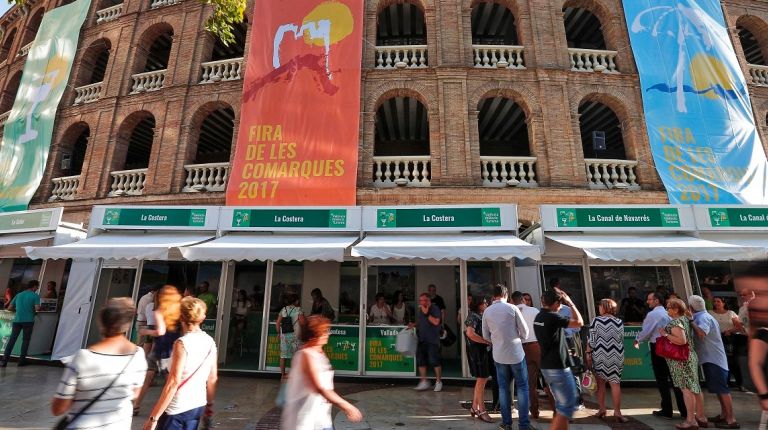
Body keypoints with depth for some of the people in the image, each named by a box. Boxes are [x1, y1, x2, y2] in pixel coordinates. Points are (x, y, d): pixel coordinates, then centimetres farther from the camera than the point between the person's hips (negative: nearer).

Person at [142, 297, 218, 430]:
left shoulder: (182, 343, -16)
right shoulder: (210, 342, 0)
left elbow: (173, 383, -19)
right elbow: (212, 378, 7)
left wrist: (153, 417, -14)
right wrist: (209, 404, 19)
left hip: (177, 409, -5)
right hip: (198, 406, 6)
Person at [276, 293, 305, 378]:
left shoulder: (283, 310, 6)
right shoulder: (298, 310, -6)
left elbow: (277, 323, 2)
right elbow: (302, 322, -15)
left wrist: (278, 332, 13)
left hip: (284, 335, 4)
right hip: (295, 335, -4)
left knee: (283, 356, 11)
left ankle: (283, 374, 18)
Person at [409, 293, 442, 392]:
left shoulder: (435, 309, -8)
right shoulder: (419, 310, 13)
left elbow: (436, 322, -20)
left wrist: (427, 313, -21)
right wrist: (413, 325, 6)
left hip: (432, 340, -7)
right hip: (421, 340, 7)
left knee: (434, 361, -1)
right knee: (420, 361, 6)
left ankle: (438, 382, 17)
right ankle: (423, 382, 18)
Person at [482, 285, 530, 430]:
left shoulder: (487, 311, -1)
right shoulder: (512, 308, -10)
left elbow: (486, 336, 6)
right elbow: (525, 331, -3)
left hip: (499, 354, 3)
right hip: (516, 352, -2)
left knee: (503, 388, 12)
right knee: (522, 387, 9)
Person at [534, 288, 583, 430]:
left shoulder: (539, 317, 8)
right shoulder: (552, 317, -20)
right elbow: (579, 322, -17)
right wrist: (571, 303, -7)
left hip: (547, 367, 9)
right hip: (558, 367, -9)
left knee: (562, 404, 21)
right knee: (568, 405, 1)